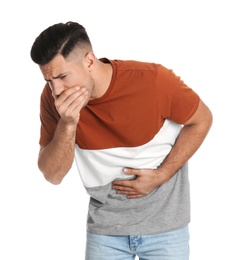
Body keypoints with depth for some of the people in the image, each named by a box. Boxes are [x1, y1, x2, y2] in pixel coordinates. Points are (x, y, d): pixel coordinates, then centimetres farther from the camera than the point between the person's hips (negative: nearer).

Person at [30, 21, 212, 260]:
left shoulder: (153, 81, -21)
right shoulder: (53, 98, -12)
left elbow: (201, 120, -5)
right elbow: (53, 175, -10)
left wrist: (161, 175, -14)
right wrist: (67, 124, -27)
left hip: (164, 222, -2)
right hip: (104, 225, 2)